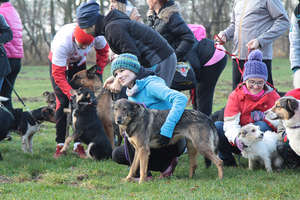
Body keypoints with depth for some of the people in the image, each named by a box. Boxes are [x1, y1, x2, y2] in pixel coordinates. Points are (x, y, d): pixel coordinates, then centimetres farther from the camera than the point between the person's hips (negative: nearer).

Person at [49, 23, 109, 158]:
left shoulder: (97, 36, -31)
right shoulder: (62, 43, -42)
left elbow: (103, 50, -4)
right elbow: (58, 74, -35)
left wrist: (99, 71, -9)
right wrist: (70, 92, -44)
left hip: (78, 64, 3)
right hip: (58, 63, -3)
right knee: (63, 102, -13)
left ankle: (78, 145, -5)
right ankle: (60, 145, -7)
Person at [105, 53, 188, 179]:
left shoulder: (151, 85, -18)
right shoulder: (131, 93, 10)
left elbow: (181, 99, -34)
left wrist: (166, 131, -40)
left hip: (173, 140, -9)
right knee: (117, 155, 2)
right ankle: (166, 163, 0)